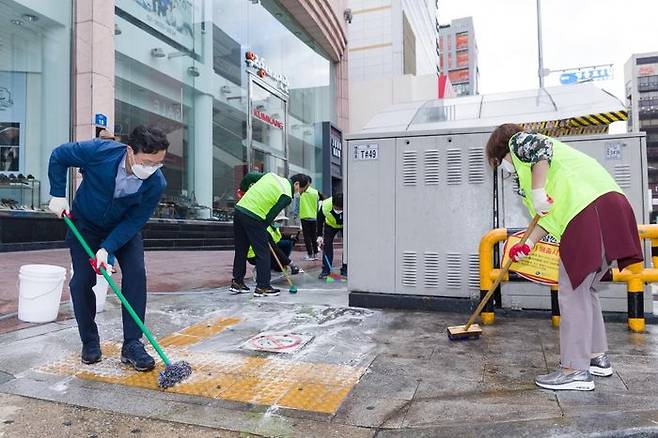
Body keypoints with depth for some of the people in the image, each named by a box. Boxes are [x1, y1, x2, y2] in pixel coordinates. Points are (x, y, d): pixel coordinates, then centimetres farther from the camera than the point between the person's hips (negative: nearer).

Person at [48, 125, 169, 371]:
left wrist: (107, 248, -29)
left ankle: (132, 344, -6)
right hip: (85, 224, 0)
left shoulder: (157, 183, -29)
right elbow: (58, 156, -13)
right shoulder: (100, 151, -32)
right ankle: (89, 342, 14)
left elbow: (134, 221, -21)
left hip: (124, 228, 1)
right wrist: (58, 196, -14)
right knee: (82, 280, -5)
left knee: (136, 275, -14)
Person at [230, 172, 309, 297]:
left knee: (240, 250, 17)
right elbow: (271, 215, -8)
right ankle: (262, 287, 8)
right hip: (253, 217, -8)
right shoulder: (286, 196, -7)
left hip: (239, 208, 8)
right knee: (263, 253, 3)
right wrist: (262, 229, 4)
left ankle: (237, 283, 27)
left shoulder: (272, 175, 14)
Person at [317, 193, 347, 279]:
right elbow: (320, 220, -16)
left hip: (345, 226, -1)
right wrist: (319, 235, -17)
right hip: (330, 225, 1)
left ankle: (345, 270, 0)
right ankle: (326, 270, -1)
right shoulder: (325, 205, -35)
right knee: (327, 244, -9)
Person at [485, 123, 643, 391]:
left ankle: (576, 370, 0)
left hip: (588, 211, -10)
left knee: (573, 292, -5)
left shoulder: (518, 141, 11)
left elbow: (541, 148, -15)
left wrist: (537, 192, -12)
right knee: (585, 289, 18)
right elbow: (550, 214, 31)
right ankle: (597, 357, 27)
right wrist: (528, 245, 31)